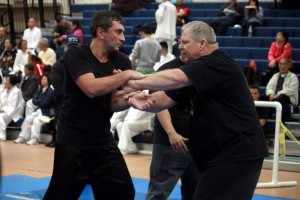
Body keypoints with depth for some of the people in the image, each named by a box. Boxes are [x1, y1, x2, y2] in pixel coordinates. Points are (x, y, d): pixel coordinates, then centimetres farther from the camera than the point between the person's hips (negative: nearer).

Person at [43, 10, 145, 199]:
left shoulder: (121, 61, 2)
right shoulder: (76, 55, -13)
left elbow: (114, 103, -3)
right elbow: (91, 88, -30)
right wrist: (127, 75, -28)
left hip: (104, 141, 5)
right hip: (73, 142, -5)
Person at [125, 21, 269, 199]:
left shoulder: (218, 63, -16)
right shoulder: (196, 72, 15)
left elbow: (175, 78, -29)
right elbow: (167, 97, 7)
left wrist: (137, 83, -19)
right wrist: (146, 101, -15)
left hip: (236, 153, -10)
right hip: (226, 151, 10)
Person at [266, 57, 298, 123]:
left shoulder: (293, 77, 3)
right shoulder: (275, 76, 22)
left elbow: (291, 90, -11)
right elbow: (269, 86, 13)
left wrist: (278, 94, -21)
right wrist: (271, 94, -11)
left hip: (288, 99, -5)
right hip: (275, 97, 5)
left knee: (281, 98, -40)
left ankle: (281, 122, -41)